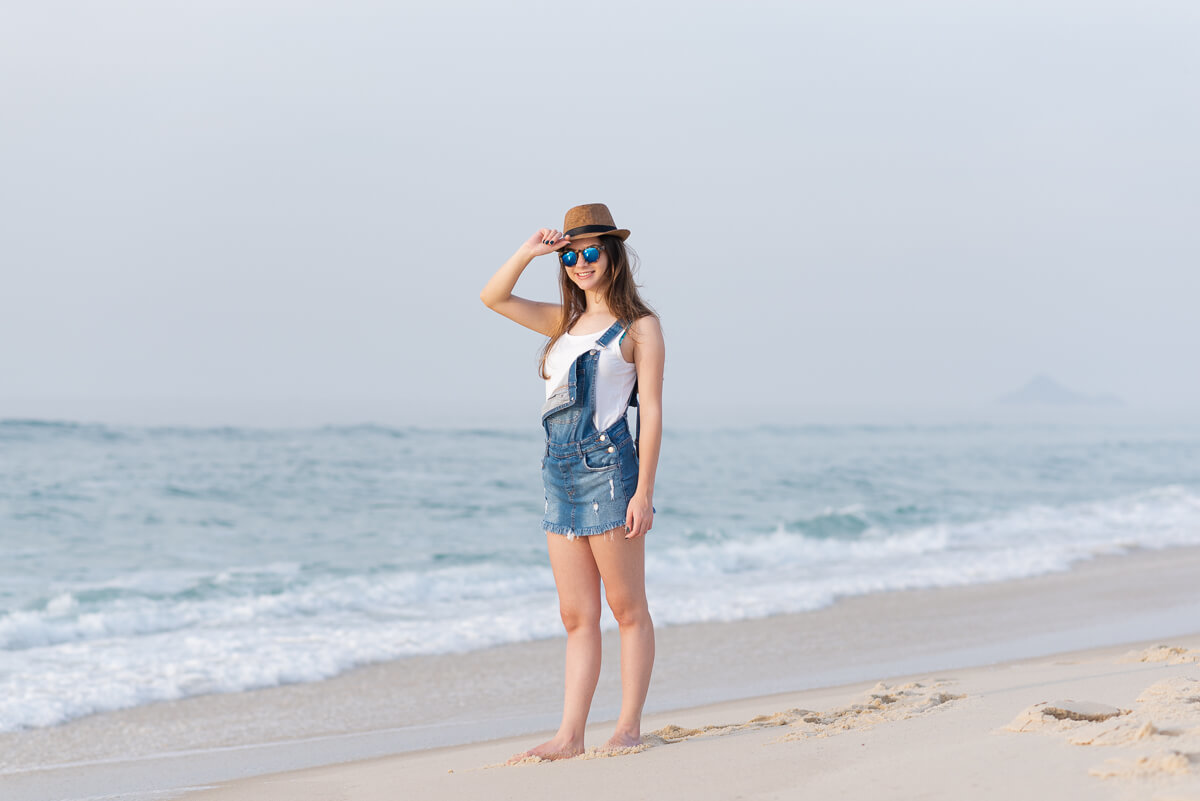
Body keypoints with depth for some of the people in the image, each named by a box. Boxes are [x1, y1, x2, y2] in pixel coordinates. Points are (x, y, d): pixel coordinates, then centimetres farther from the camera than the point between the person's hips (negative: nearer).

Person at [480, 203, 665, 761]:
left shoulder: (638, 326, -1)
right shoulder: (565, 323, 17)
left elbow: (651, 410, -6)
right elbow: (493, 298, 18)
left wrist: (644, 491, -12)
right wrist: (530, 251, 4)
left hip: (608, 466, -6)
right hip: (559, 472, 7)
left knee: (627, 608, 1)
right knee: (576, 616, 6)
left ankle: (628, 727, 5)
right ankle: (570, 735, 5)